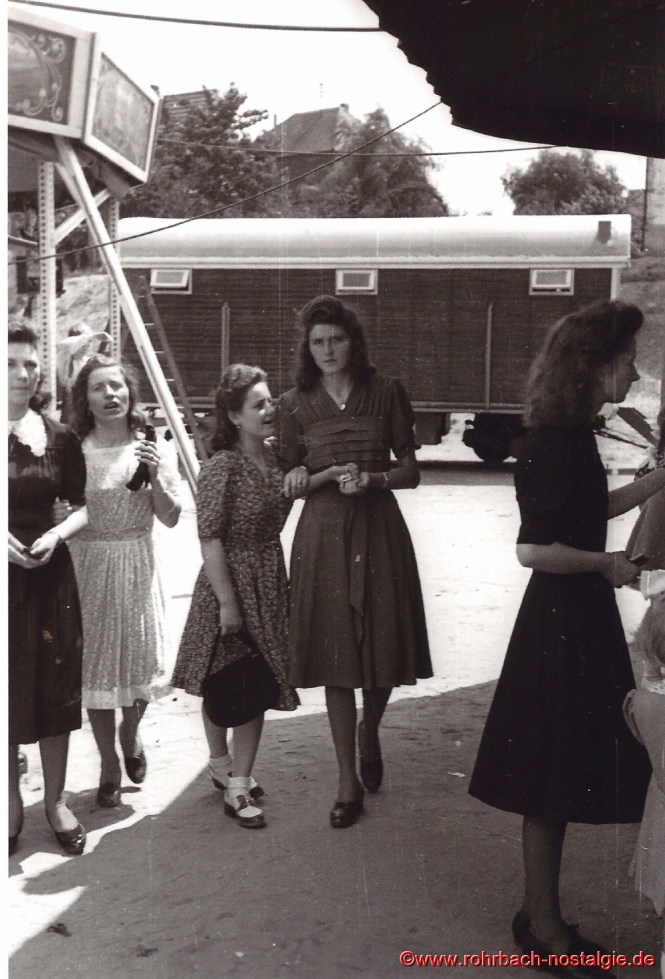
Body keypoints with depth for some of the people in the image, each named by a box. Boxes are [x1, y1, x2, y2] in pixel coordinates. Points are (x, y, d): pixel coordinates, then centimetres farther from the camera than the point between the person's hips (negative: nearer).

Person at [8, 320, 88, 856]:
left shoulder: (59, 436, 3)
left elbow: (81, 506, 8)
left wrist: (55, 534, -11)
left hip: (48, 573, 2)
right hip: (7, 573, -2)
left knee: (55, 686, 8)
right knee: (8, 686, 7)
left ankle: (56, 799, 25)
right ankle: (12, 802, 26)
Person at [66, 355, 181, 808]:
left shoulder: (154, 449, 2)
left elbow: (171, 517, 1)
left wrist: (154, 477, -13)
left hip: (137, 566, 1)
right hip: (87, 565, -1)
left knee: (142, 655, 3)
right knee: (95, 662, 3)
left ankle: (130, 733, 35)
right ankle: (109, 764, 20)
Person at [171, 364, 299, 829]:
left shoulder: (277, 458, 3)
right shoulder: (221, 467, -16)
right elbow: (210, 539, -18)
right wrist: (228, 602, -18)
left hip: (270, 580, 6)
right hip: (230, 582, -6)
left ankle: (239, 783, 20)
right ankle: (221, 764, 25)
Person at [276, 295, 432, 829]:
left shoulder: (386, 392, 3)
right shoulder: (295, 403, 4)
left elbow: (411, 471, 5)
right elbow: (288, 482, 7)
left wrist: (373, 477, -13)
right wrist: (329, 474, -12)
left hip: (379, 528, 0)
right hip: (323, 532, 0)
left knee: (383, 644, 4)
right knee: (335, 654, 0)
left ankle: (369, 734, 38)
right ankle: (348, 782, 11)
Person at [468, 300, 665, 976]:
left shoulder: (569, 434, 8)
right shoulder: (558, 443, -21)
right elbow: (532, 549, -25)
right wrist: (606, 564, -12)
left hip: (572, 618, 10)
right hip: (563, 623, -10)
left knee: (564, 772, 17)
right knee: (553, 778, 3)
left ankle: (541, 914, 30)